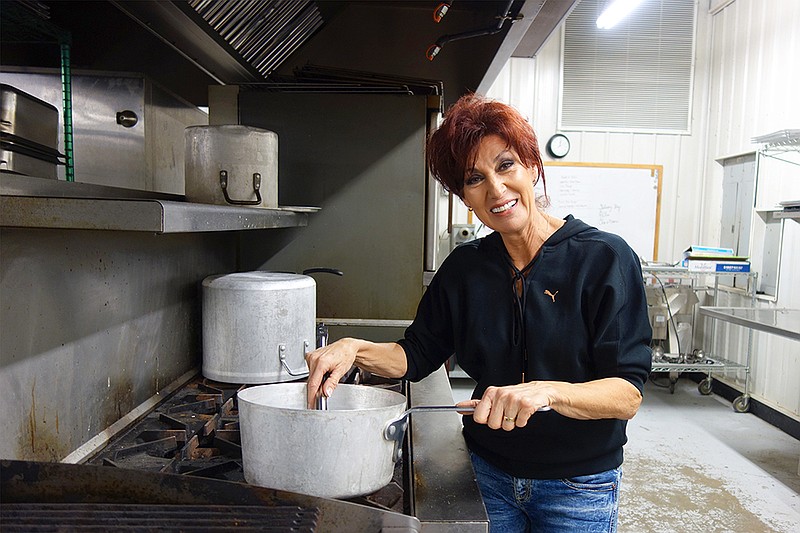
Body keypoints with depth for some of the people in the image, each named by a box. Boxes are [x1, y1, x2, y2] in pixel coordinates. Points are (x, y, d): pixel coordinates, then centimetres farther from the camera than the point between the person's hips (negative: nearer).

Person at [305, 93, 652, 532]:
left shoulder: (604, 259, -17)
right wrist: (354, 350, -15)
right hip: (490, 475, 3)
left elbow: (627, 395, -20)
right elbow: (416, 355, 3)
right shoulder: (464, 268, -3)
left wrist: (546, 392, -38)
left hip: (579, 488, -3)